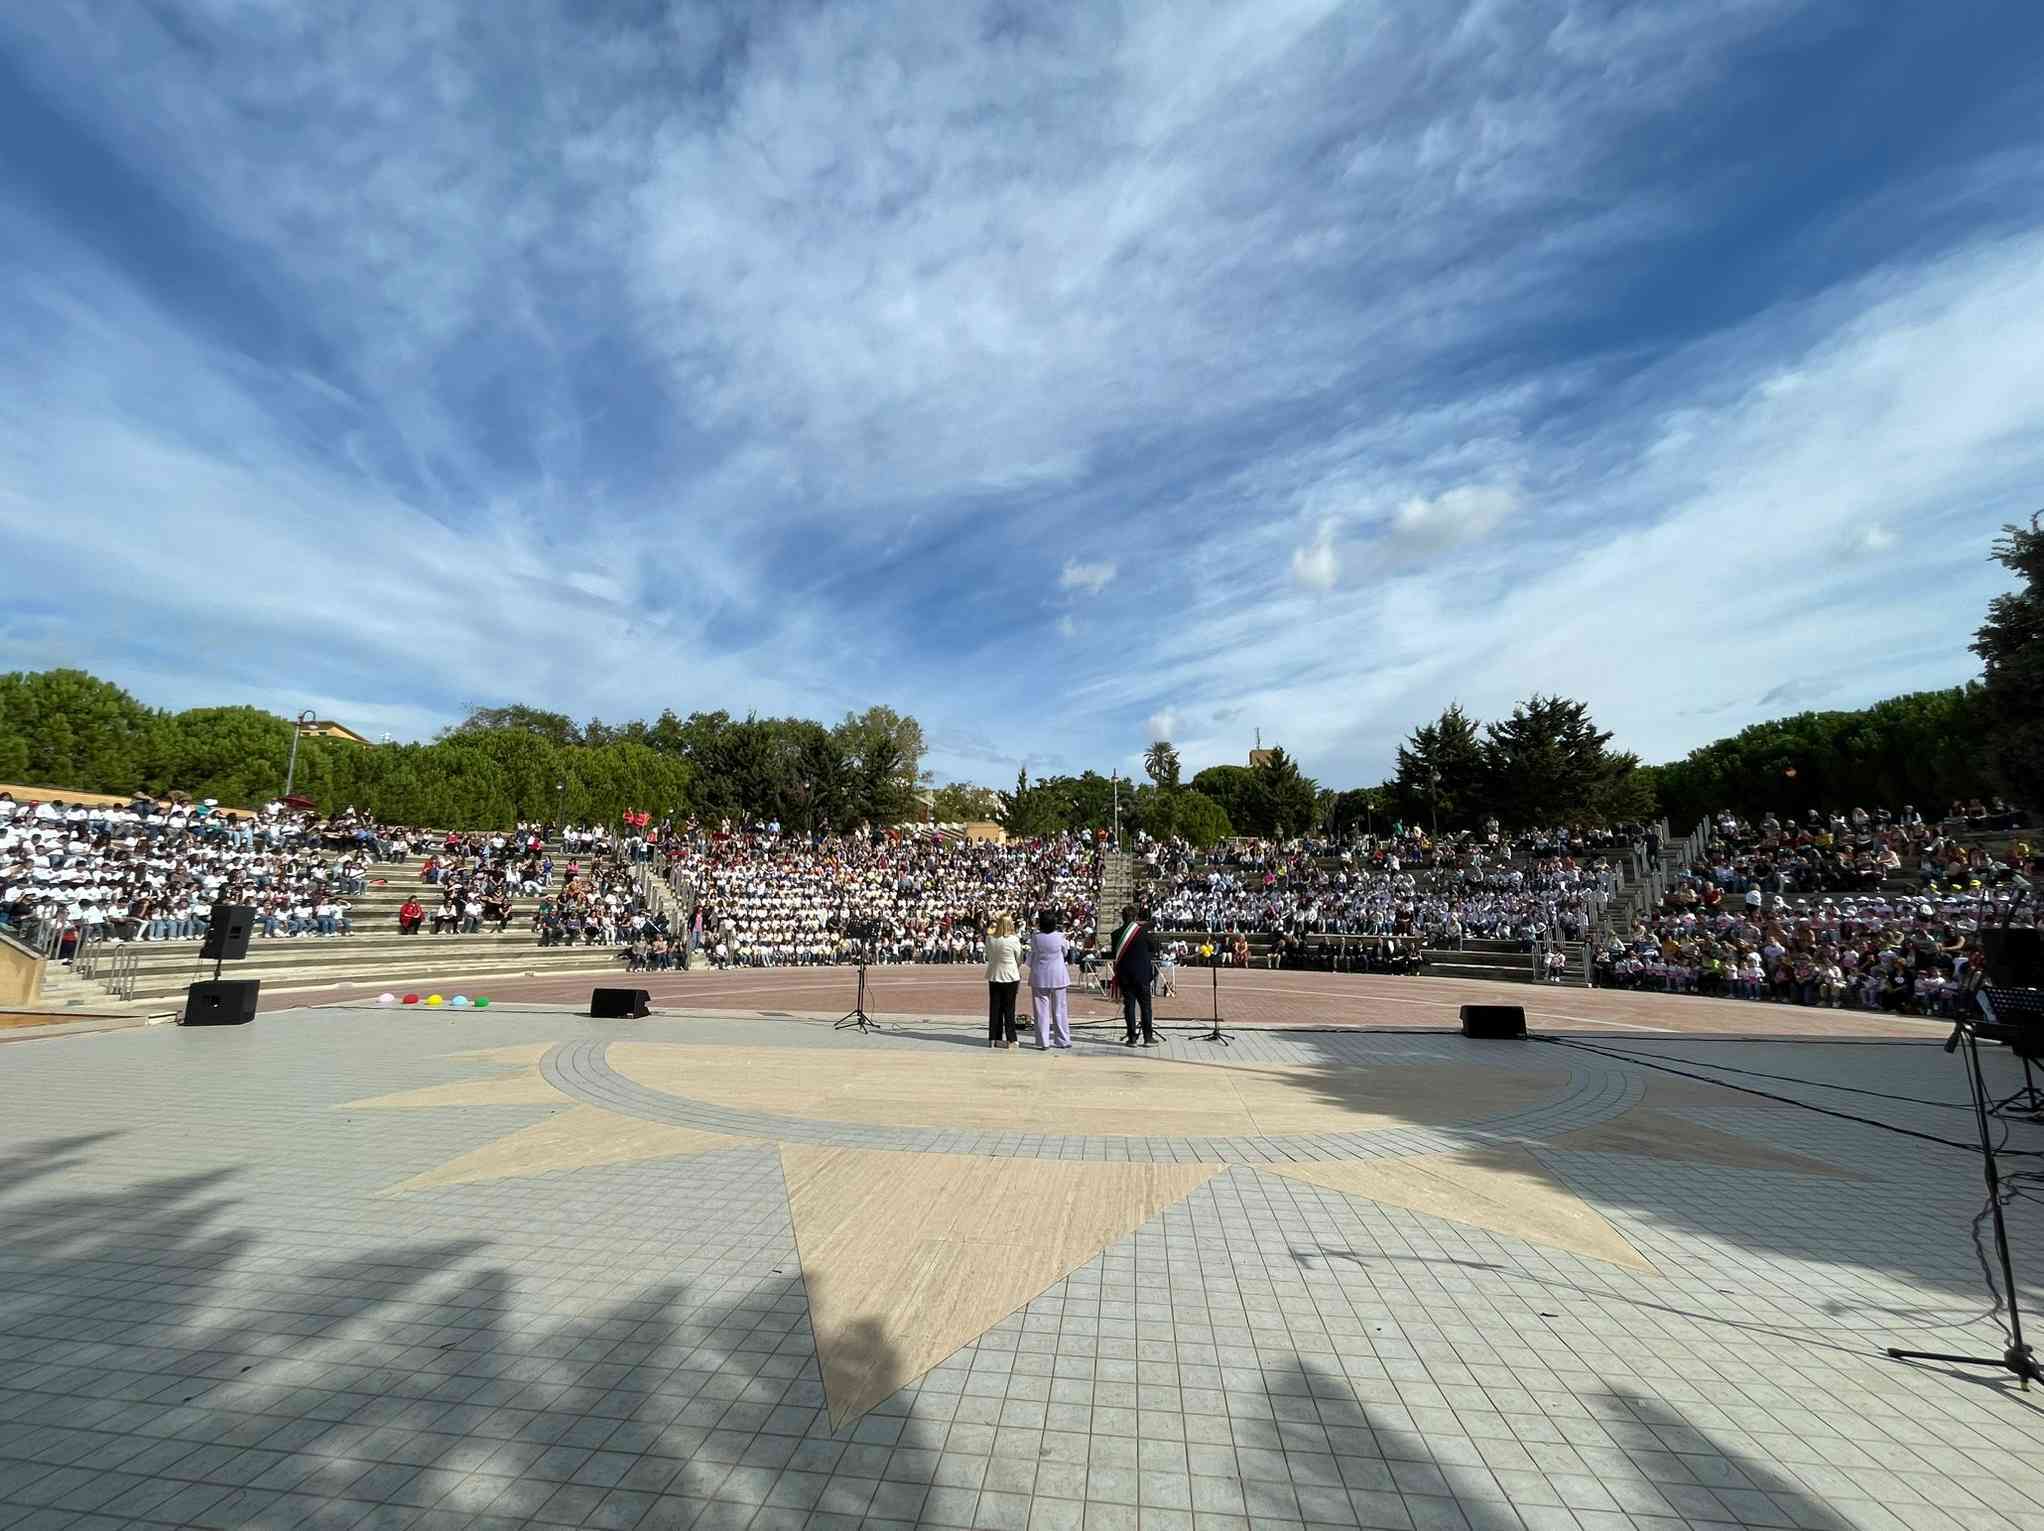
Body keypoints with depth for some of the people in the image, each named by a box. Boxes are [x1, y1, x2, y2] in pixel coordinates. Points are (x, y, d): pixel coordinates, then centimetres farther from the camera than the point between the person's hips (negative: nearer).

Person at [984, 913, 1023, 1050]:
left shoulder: (990, 938, -5)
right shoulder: (1014, 940, -15)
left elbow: (988, 955, 6)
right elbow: (1019, 960, -4)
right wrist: (1019, 976, 11)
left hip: (994, 976, 3)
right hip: (1010, 976, -3)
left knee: (994, 1007, 11)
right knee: (1009, 1009, 5)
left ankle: (994, 1038, 15)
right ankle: (1010, 1040, 9)